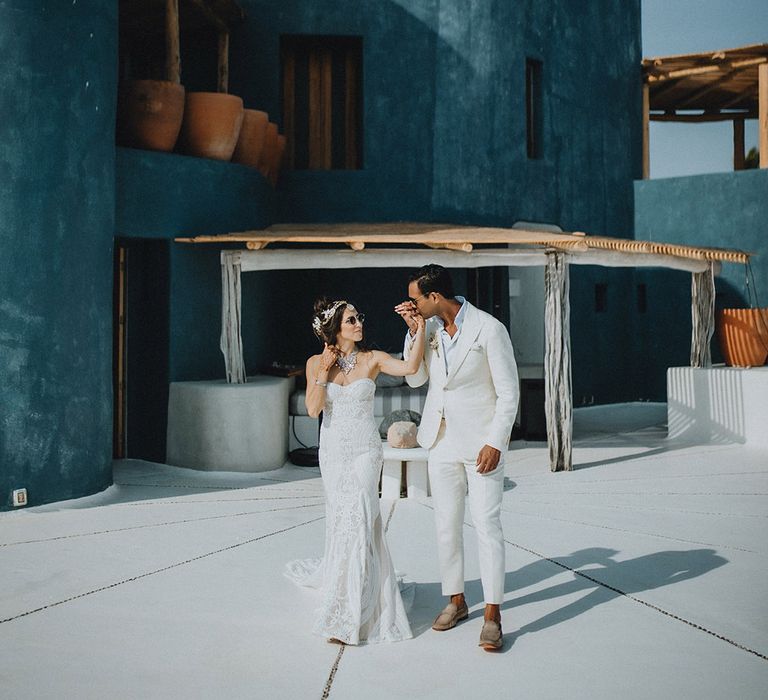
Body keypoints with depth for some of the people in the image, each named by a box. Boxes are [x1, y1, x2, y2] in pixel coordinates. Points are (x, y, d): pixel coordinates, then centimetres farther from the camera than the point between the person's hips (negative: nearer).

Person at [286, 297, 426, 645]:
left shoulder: (373, 359, -3)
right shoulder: (316, 362, 1)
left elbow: (410, 367, -20)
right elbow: (313, 409, -8)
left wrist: (419, 330, -26)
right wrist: (325, 371, -14)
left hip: (366, 450, -2)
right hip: (333, 451, 2)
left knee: (358, 519, -10)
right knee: (342, 520, 9)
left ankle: (348, 615, -3)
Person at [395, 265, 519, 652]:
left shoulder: (489, 329, -14)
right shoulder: (431, 327, 3)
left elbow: (509, 392, -12)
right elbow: (414, 378, 9)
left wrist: (495, 443, -17)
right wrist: (414, 331, -3)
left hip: (482, 442, -6)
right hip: (441, 441, 6)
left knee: (487, 525, -4)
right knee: (446, 525, 11)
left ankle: (492, 616, 2)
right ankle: (455, 600, 26)